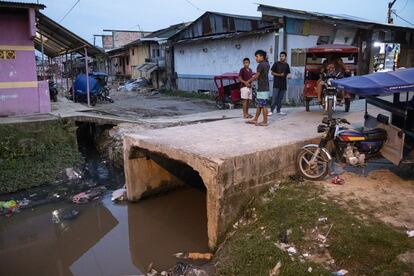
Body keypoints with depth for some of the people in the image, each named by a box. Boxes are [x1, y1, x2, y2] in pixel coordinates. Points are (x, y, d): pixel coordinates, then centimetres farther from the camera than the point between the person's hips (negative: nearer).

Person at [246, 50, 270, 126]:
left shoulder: (261, 65, -14)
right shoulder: (267, 64, 13)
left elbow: (256, 76, -14)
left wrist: (249, 81, 0)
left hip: (262, 88, -10)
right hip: (264, 87, 10)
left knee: (263, 105, -4)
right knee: (259, 104, 13)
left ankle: (265, 122, 2)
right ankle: (255, 120, 19)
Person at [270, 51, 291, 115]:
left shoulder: (286, 65, 11)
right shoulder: (276, 64, -1)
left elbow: (288, 73, 20)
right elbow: (272, 73, -1)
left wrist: (287, 75, -2)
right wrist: (279, 75, -14)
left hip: (283, 84, 5)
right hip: (276, 84, -4)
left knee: (280, 98, 8)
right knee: (274, 97, -10)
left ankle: (278, 110, 15)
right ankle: (271, 110, -8)